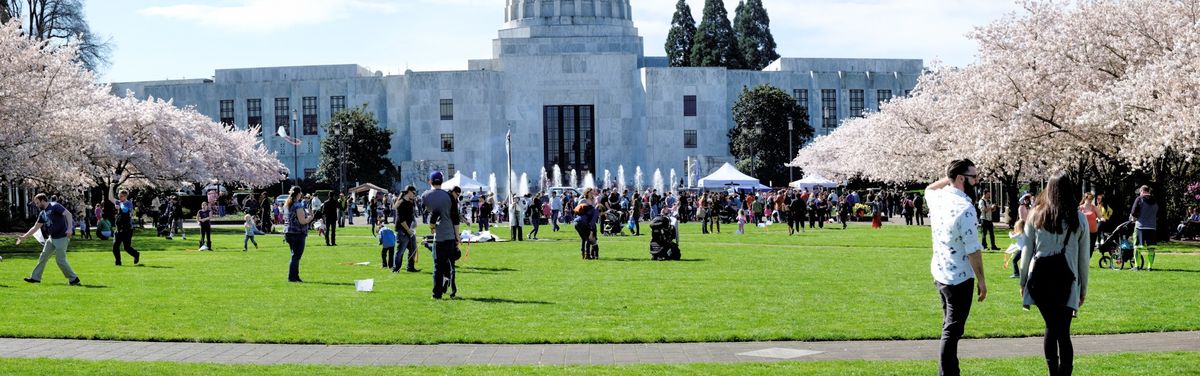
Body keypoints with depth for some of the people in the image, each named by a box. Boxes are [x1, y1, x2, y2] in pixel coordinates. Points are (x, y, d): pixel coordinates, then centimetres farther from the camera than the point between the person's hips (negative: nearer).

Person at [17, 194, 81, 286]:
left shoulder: (55, 206, -12)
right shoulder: (43, 214, 13)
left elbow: (68, 214, -23)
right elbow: (35, 227, 21)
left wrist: (69, 228, -34)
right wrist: (24, 237, 20)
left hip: (62, 238, -9)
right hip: (52, 238, 9)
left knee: (60, 260, -7)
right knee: (43, 257, 11)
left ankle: (74, 279, 2)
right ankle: (35, 277, 20)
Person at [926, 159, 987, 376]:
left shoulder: (937, 198, 1)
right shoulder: (964, 208, -22)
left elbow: (929, 189, 29)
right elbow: (973, 250, -20)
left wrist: (948, 178, 16)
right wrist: (981, 280, -11)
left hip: (939, 273, 8)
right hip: (959, 277, -8)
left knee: (950, 327, 21)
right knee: (952, 331, -3)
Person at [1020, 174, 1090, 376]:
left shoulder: (1036, 215, 3)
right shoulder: (1079, 219, 2)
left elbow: (1027, 251, 6)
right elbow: (1084, 257, 7)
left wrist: (1023, 281, 15)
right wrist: (1083, 288, 15)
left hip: (1040, 276, 2)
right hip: (1065, 278, -1)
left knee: (1051, 327, 13)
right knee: (1063, 332, -2)